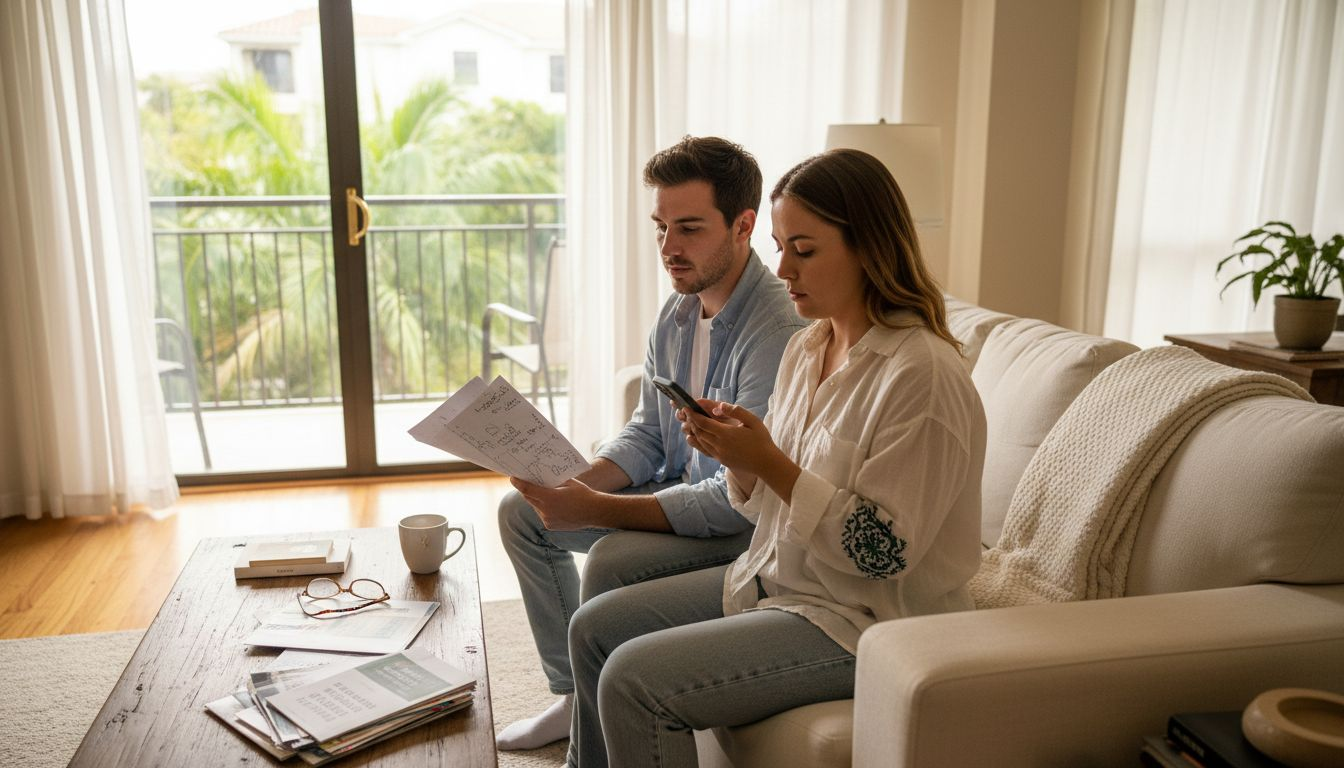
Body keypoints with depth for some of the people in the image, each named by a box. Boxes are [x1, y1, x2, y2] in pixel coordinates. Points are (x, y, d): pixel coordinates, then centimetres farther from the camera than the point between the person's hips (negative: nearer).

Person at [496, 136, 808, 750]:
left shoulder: (776, 332, -28)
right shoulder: (676, 313, 2)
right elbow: (647, 432, 9)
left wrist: (597, 510, -31)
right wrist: (578, 481, -11)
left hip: (751, 525, -9)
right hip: (679, 489, 10)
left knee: (611, 561, -31)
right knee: (520, 511, 7)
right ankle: (574, 693, 17)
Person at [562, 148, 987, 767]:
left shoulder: (923, 373, -21)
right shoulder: (806, 348, 5)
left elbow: (885, 549, -22)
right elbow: (768, 504, 11)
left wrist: (769, 462, -25)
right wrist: (738, 459, -11)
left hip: (861, 620, -8)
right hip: (773, 578, 9)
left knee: (633, 677, -18)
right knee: (593, 629, 6)